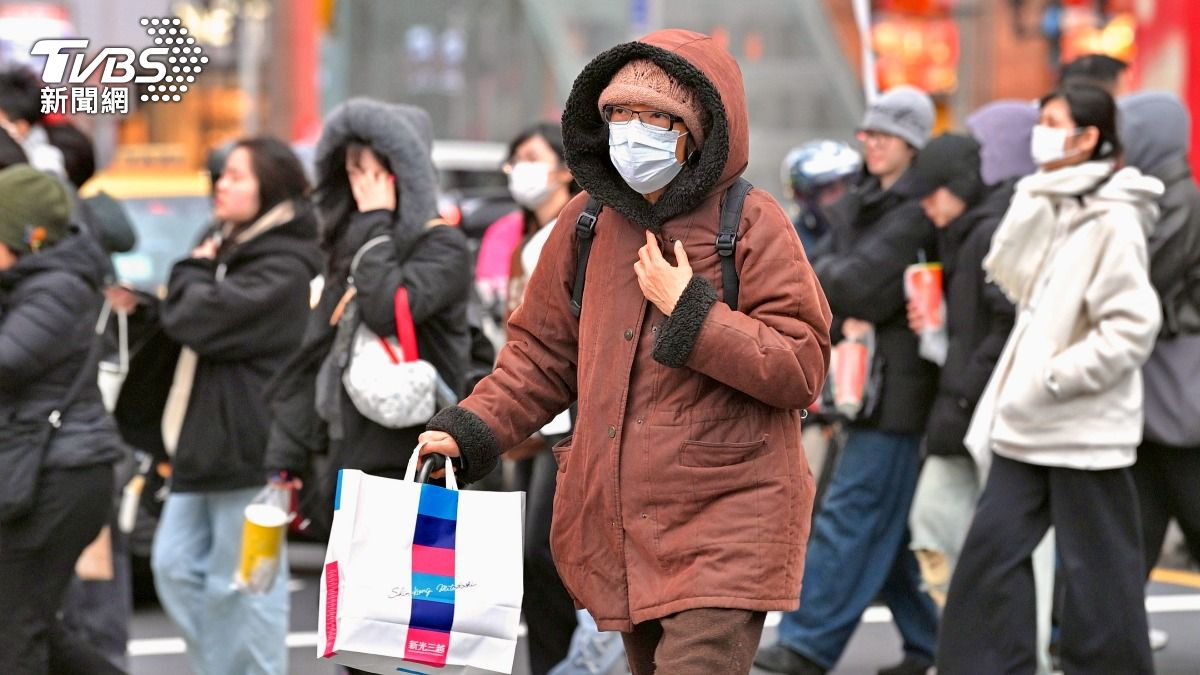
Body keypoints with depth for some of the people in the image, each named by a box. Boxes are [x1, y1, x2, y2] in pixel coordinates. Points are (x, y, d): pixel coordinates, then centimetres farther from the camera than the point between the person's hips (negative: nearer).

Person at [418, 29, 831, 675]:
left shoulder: (753, 225, -7)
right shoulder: (585, 223, 7)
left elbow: (802, 368, -12)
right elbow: (543, 353, 15)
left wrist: (690, 311, -17)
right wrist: (469, 431, 2)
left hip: (725, 528, -6)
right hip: (619, 528, 6)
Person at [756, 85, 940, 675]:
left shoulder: (918, 211, -13)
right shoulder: (859, 205, 16)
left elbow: (863, 279, -19)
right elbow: (823, 269, 10)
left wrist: (820, 281, -1)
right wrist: (845, 315, -8)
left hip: (899, 384, -9)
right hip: (865, 378, 9)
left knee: (853, 510, -9)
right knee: (887, 521, 12)